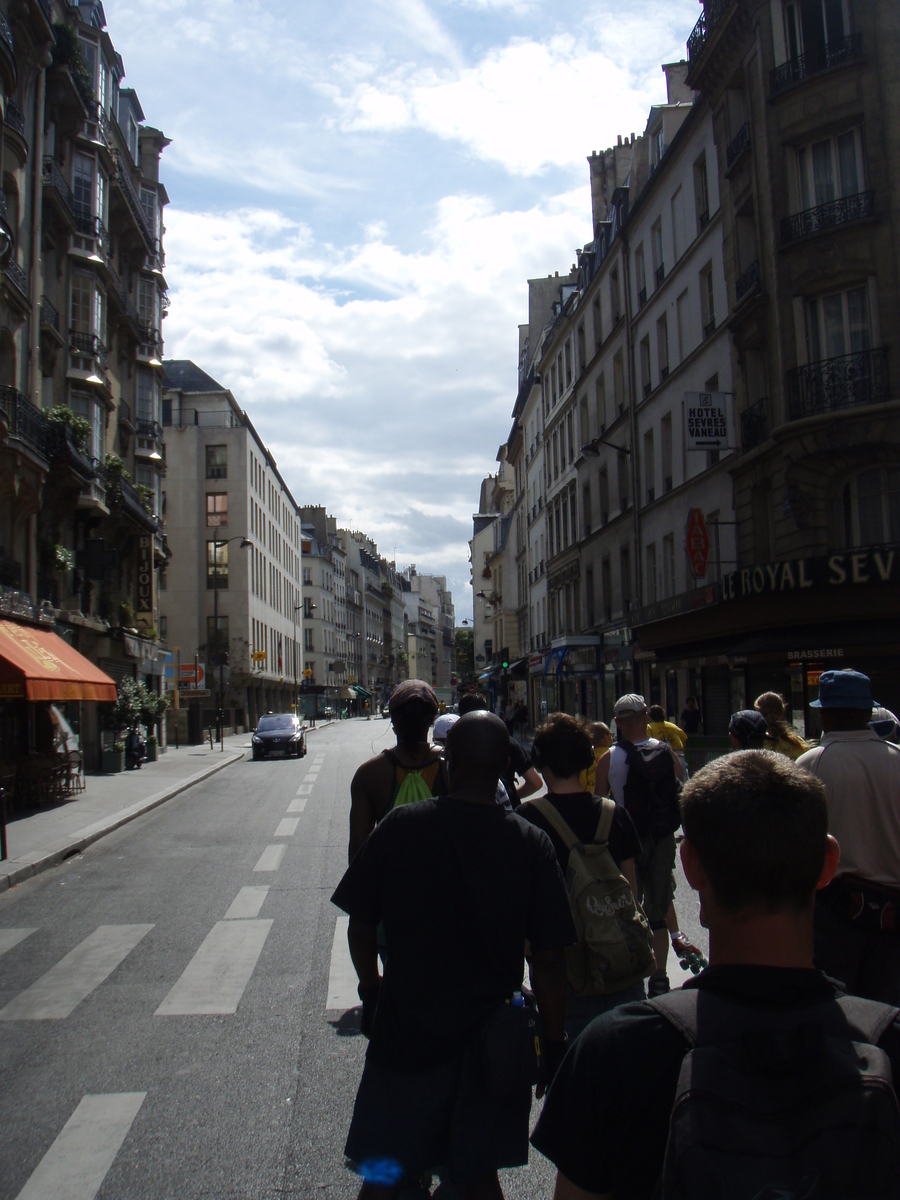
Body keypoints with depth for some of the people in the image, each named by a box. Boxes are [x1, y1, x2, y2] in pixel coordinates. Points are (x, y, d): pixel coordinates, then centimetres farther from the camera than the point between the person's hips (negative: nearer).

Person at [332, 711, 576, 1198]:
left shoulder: (399, 827, -13)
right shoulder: (532, 844, -12)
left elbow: (360, 926, -4)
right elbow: (549, 960, -9)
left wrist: (371, 992, 13)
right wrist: (554, 1044, 4)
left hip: (406, 1030, 0)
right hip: (493, 1041, 1)